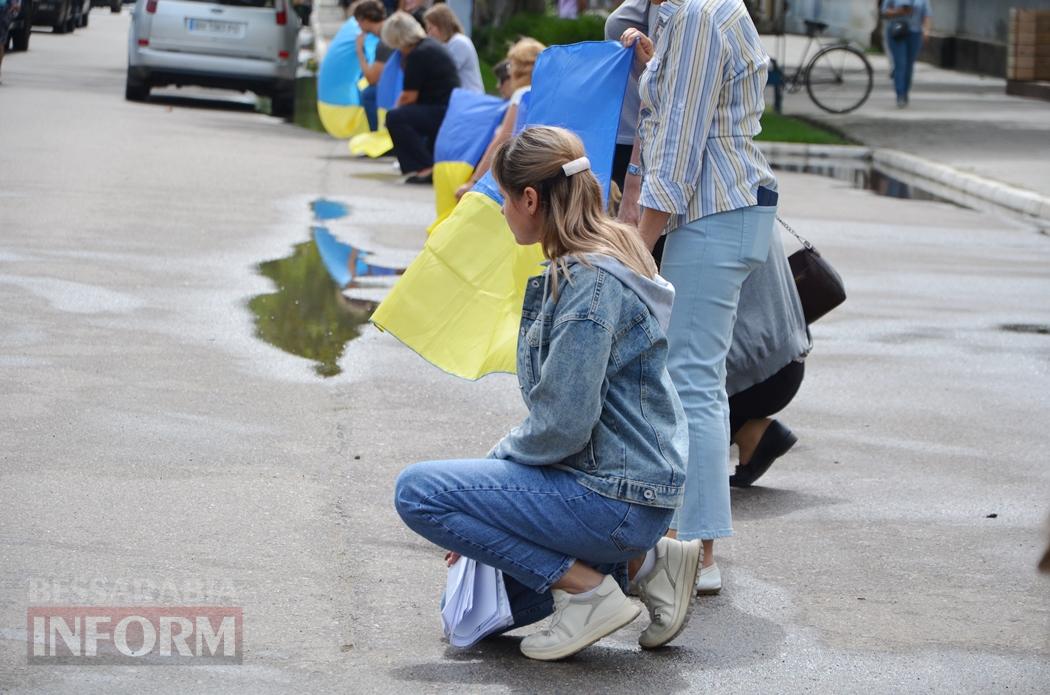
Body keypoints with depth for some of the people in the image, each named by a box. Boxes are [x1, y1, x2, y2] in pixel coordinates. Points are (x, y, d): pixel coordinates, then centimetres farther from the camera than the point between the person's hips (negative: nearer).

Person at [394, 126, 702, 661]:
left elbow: (562, 425, -23)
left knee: (417, 492, -12)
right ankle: (643, 559, 13)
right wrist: (495, 464, 14)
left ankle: (588, 588, -9)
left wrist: (498, 458, -4)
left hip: (616, 496, -10)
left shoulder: (590, 283, -21)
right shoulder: (607, 258, 11)